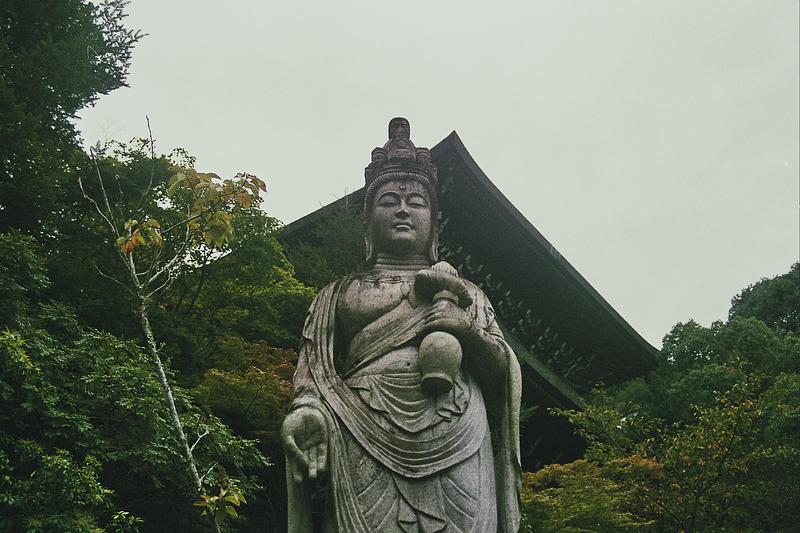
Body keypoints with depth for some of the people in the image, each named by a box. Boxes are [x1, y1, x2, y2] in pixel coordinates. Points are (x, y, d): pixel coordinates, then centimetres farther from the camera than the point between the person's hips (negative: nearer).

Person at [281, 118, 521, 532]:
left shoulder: (466, 293, 25)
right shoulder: (341, 293, 22)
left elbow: (505, 370, 16)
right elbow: (314, 371, 11)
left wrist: (471, 330, -4)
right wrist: (306, 411, -10)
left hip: (455, 452, 1)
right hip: (366, 451, -1)